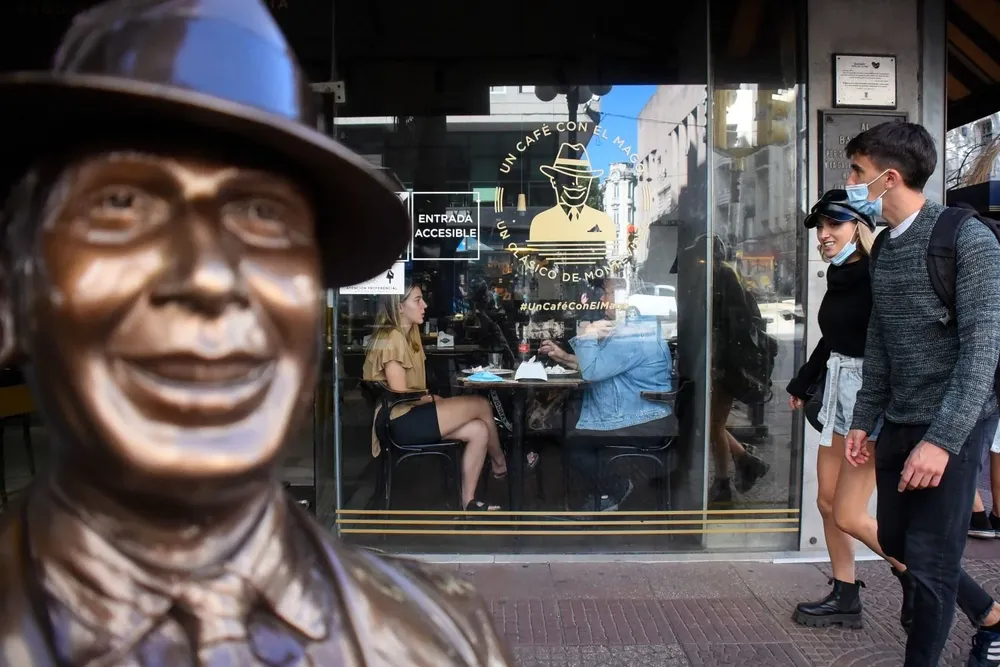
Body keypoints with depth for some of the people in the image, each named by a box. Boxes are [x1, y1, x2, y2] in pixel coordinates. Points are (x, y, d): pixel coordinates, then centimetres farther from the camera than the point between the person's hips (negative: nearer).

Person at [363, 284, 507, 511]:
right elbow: (400, 394, -19)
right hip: (400, 422, -9)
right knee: (481, 405, -6)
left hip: (409, 414, 9)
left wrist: (431, 399, -5)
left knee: (478, 430, -6)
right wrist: (433, 398, -5)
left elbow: (410, 388, 11)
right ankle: (500, 464, 18)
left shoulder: (408, 335, 14)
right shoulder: (392, 338, -17)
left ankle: (468, 502, 1)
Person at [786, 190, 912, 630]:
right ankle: (845, 598, 24)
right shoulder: (839, 277, 9)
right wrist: (802, 385, 26)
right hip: (837, 394, 8)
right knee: (827, 503, 11)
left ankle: (914, 578, 22)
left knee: (849, 515, -3)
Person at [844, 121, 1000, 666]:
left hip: (952, 425, -7)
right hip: (899, 422, 7)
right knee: (897, 544, 16)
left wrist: (943, 438, -23)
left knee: (930, 557, 0)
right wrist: (863, 421, 12)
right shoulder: (883, 248, 9)